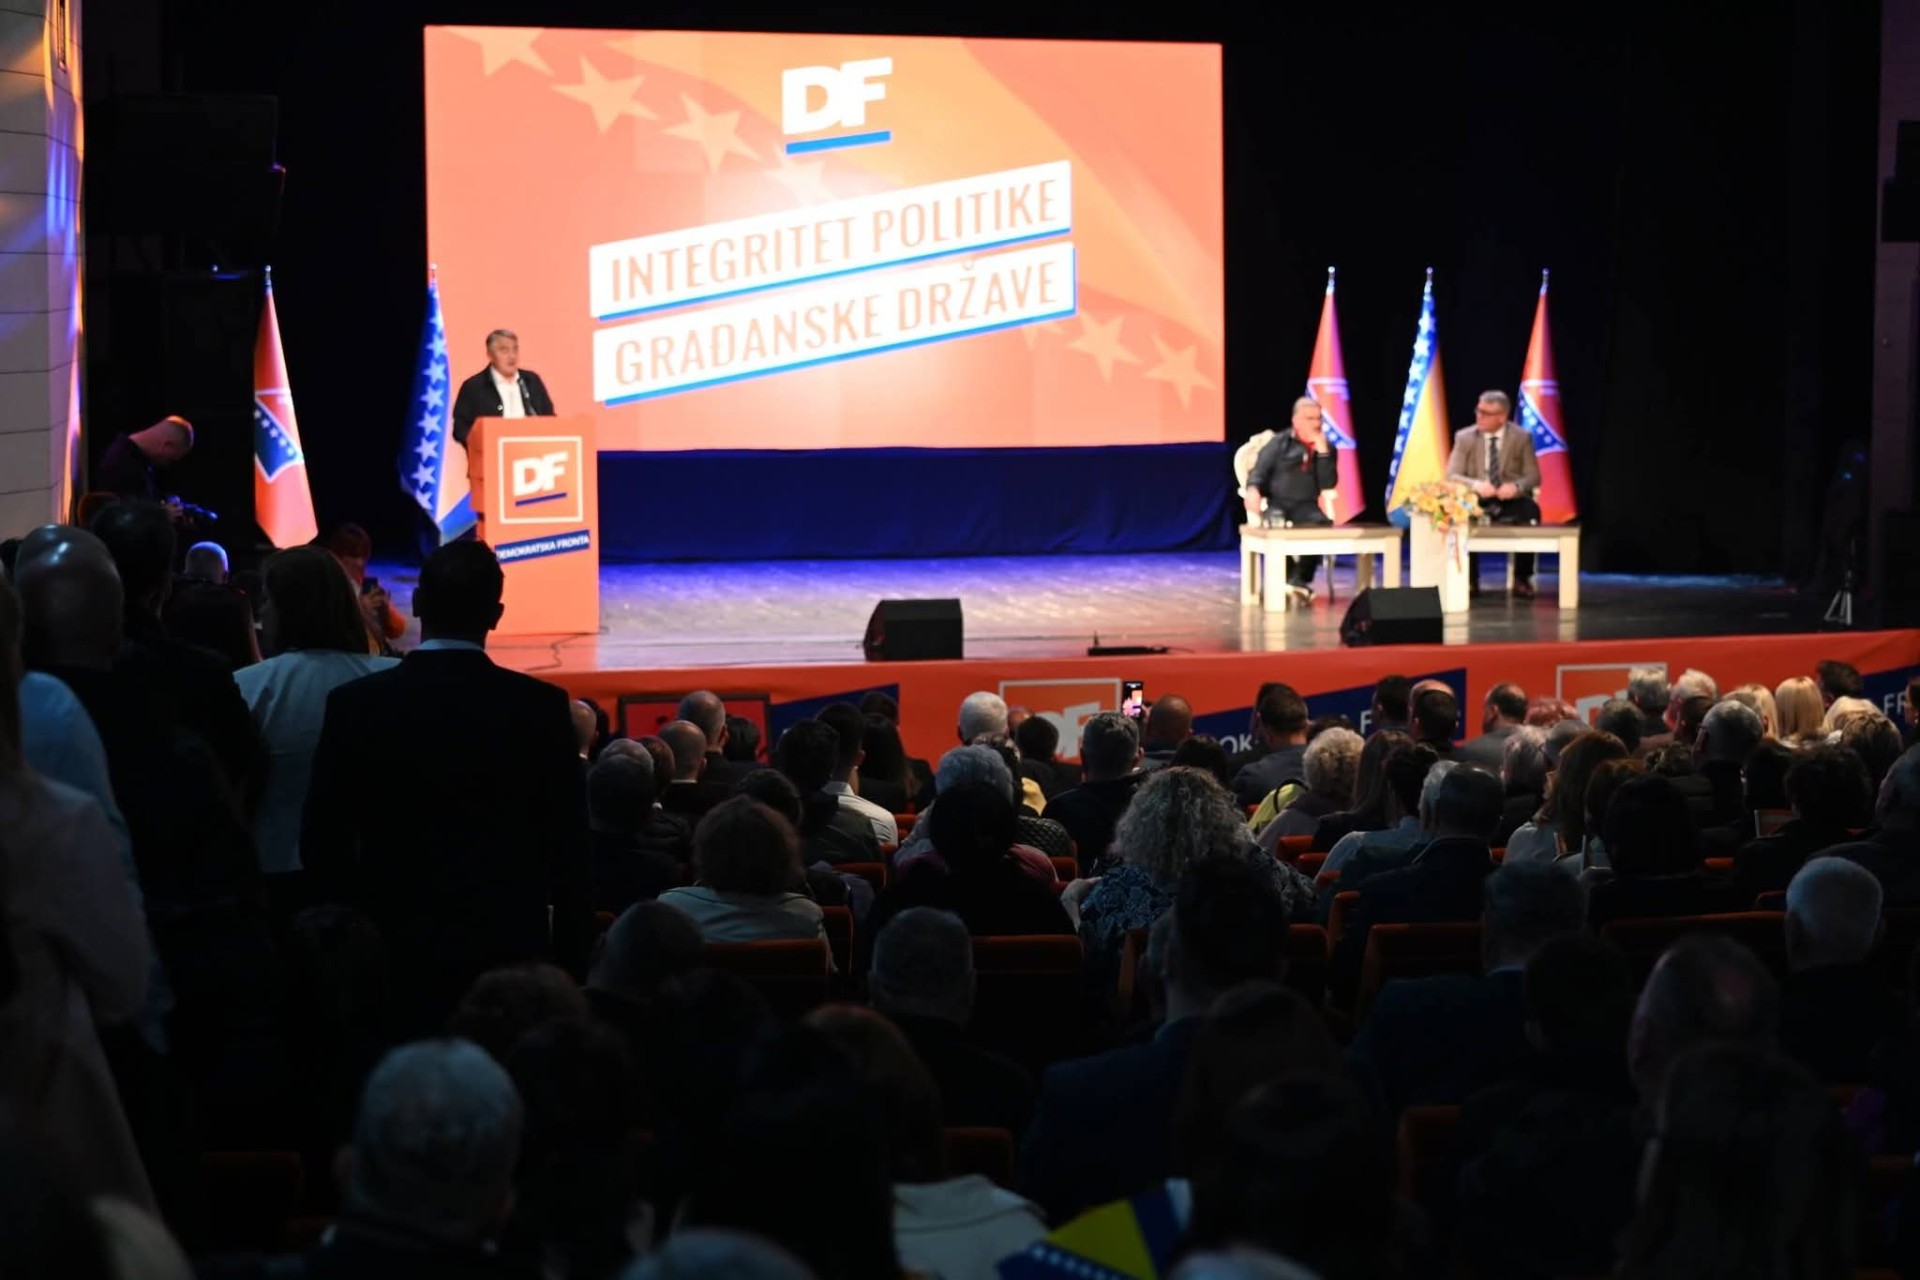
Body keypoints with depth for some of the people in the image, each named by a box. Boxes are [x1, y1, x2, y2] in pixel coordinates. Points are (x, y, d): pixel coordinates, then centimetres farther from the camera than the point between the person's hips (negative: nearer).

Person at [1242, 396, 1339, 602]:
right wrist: (1253, 490, -20)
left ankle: (1300, 580, -29)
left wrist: (1322, 451, -7)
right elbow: (1259, 471, 3)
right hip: (1276, 502, -2)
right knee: (1276, 522, -37)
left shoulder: (1326, 448, 14)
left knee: (1322, 523, -32)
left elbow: (1329, 485, 2)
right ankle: (1285, 579, -30)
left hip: (1306, 505, 2)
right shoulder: (1279, 443, 9)